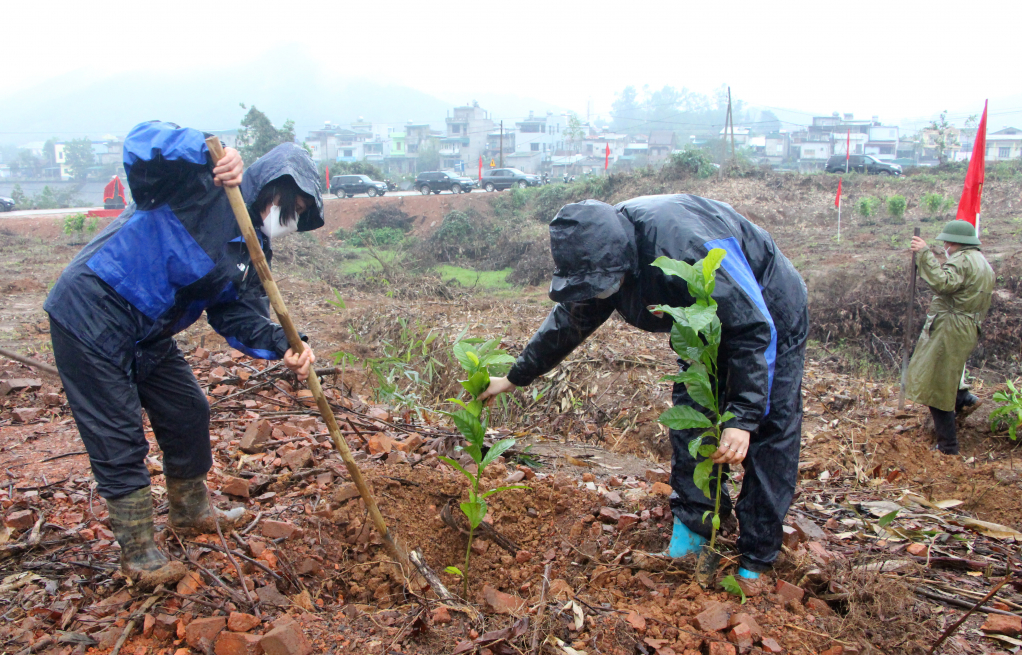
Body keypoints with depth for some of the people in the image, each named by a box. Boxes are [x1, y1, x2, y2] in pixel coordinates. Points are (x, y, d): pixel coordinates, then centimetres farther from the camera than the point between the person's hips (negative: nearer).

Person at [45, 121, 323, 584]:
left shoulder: (251, 248, 6)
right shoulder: (204, 187, -17)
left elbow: (240, 314, -3)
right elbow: (141, 141, -29)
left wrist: (283, 346, -21)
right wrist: (209, 151, -43)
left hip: (148, 335, 9)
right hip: (91, 316, -9)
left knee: (189, 413, 15)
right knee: (119, 441, -2)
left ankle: (191, 511, 38)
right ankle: (138, 554, 14)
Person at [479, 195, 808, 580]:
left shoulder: (691, 248, -42)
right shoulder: (602, 258, -17)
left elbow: (755, 330, -34)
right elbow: (569, 321, 0)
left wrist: (743, 418, -37)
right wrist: (514, 378, 5)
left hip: (769, 317, -7)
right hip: (708, 327, 7)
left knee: (769, 435, -7)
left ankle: (757, 560, 3)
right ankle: (693, 523, 15)